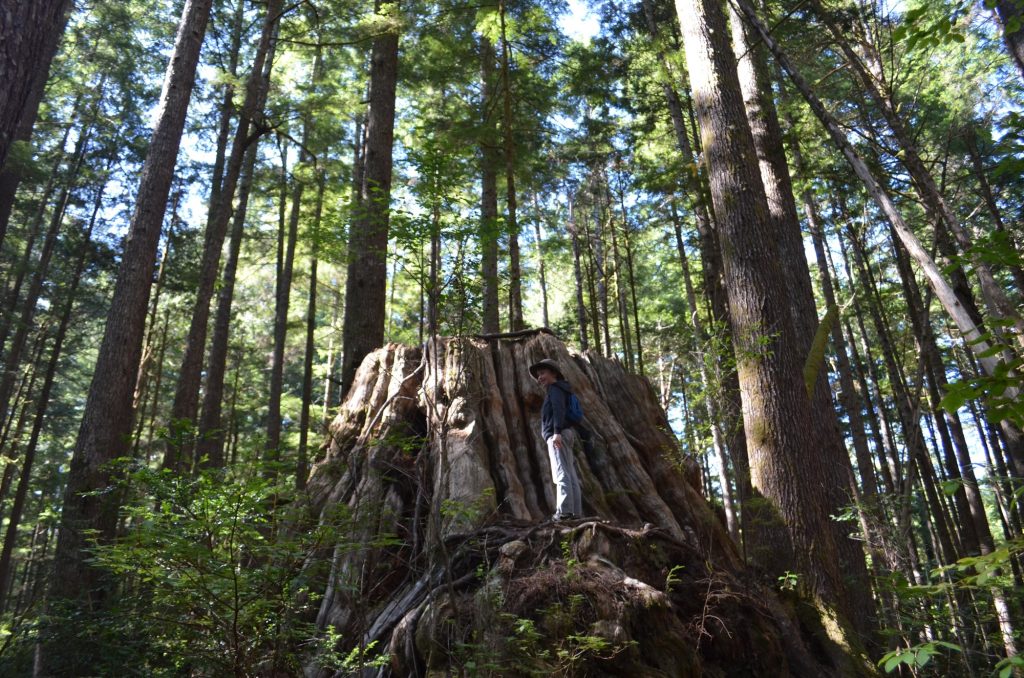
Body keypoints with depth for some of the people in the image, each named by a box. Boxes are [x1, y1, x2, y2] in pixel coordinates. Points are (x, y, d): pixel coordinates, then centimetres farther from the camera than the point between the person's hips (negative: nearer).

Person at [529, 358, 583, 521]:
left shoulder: (555, 388, -2)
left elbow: (559, 408, -18)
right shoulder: (558, 390, 27)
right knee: (570, 475, 5)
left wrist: (557, 431, -27)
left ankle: (564, 510, -21)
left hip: (557, 436, -10)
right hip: (564, 435, 10)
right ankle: (576, 512, 5)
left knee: (561, 473, -16)